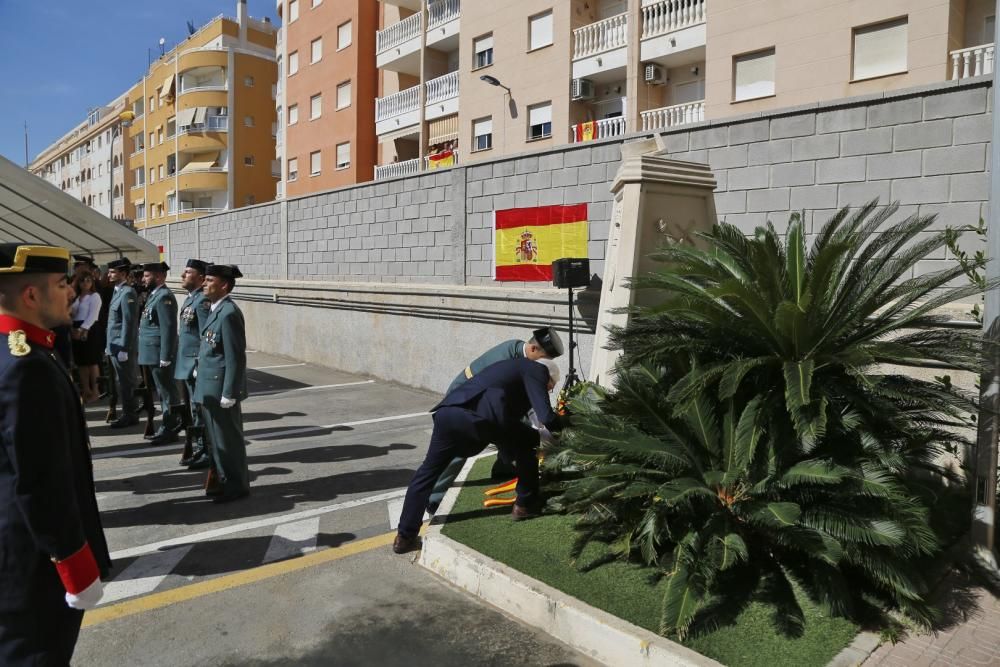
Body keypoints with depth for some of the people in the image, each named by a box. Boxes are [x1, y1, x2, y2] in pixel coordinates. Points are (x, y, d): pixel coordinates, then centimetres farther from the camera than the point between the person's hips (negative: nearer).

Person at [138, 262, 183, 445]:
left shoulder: (164, 296, -16)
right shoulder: (154, 295, 14)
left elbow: (168, 329, -22)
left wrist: (165, 358, -23)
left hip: (159, 355, -10)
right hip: (152, 355, 10)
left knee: (167, 393, -1)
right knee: (163, 392, 16)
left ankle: (169, 430, 8)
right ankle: (167, 426, 25)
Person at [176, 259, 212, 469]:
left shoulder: (202, 301, -16)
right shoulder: (189, 299, 14)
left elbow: (205, 337, -20)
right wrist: (180, 363, 18)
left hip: (195, 365, -10)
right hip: (184, 365, 10)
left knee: (198, 412, -1)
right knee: (190, 411, 17)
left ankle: (205, 453, 9)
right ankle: (193, 449, 29)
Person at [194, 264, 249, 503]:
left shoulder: (229, 313, -20)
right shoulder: (215, 309, 10)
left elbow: (235, 358, -21)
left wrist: (228, 394, -21)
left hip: (221, 389, -9)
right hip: (210, 388, 9)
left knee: (228, 438, 3)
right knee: (216, 438, 18)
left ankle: (237, 485, 17)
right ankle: (224, 480, 32)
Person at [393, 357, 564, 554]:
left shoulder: (513, 367, 38)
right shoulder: (536, 371, 16)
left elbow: (511, 413, 45)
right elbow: (546, 417, 4)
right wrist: (563, 424, 25)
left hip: (447, 411, 8)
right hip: (480, 416, -8)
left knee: (428, 471, 20)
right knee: (529, 443, 17)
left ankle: (405, 536, 22)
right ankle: (525, 505, 27)